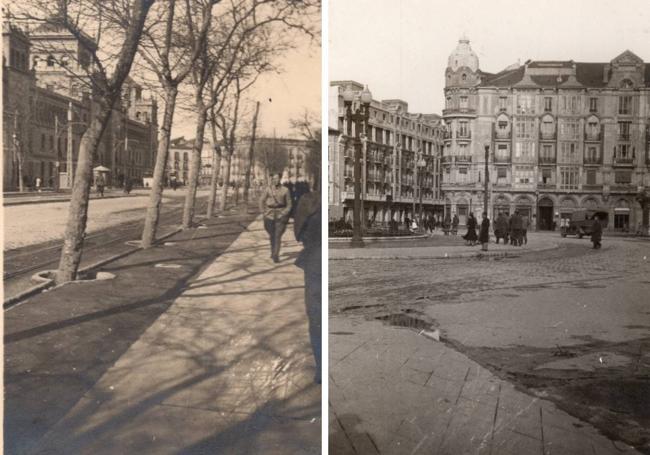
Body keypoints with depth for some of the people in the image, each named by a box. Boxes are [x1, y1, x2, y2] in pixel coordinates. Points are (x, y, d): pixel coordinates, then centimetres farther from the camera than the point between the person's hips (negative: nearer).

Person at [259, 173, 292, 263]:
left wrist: (284, 213, -6)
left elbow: (289, 204, 4)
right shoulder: (267, 190, 2)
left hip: (281, 215, -2)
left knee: (278, 236, -9)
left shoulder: (285, 190, 0)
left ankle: (275, 255, -9)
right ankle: (273, 252, 27)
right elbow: (262, 201, 7)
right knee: (272, 236, 10)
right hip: (269, 214, 2)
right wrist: (264, 212, -1)